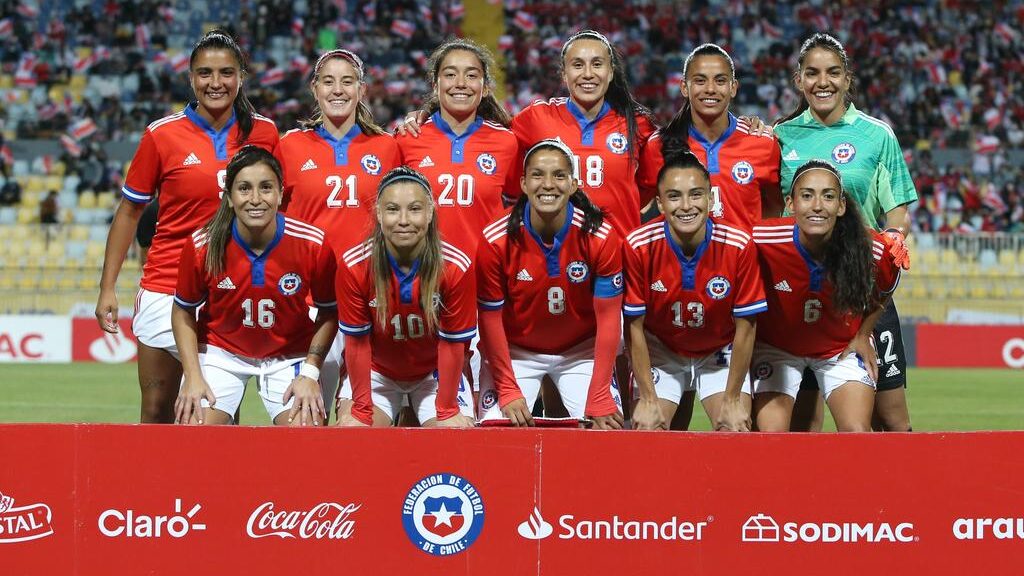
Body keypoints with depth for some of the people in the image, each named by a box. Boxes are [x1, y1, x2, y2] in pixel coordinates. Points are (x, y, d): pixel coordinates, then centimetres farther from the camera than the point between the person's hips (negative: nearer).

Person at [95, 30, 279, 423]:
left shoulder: (264, 133, 2)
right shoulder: (162, 135, -3)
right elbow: (129, 212, 4)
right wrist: (108, 287, 0)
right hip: (167, 285, -1)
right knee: (156, 411, 3)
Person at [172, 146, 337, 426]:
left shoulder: (313, 245, -20)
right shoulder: (201, 246, -19)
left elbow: (329, 313, -4)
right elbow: (183, 312, -3)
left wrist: (310, 374, -12)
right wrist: (193, 376, -11)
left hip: (289, 356, 0)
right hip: (220, 351, 0)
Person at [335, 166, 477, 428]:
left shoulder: (456, 267, -24)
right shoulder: (353, 266, -24)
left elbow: (452, 342, -15)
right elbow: (357, 341, -15)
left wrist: (447, 410, -12)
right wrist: (362, 408, -12)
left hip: (435, 374, 0)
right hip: (376, 372, 0)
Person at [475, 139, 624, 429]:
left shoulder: (601, 237, -20)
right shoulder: (496, 241, -21)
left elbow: (608, 319, -14)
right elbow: (491, 319, -12)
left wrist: (599, 400, -17)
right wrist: (508, 392, -15)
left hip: (581, 350, 1)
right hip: (514, 351, -1)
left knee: (609, 428, -14)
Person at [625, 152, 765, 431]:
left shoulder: (739, 245, -24)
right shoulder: (639, 246, -24)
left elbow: (745, 327, -15)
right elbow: (635, 327, -14)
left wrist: (732, 400, -13)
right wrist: (648, 399, -14)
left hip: (720, 353, 0)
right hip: (660, 350, 0)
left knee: (736, 430, -16)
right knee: (647, 430, -14)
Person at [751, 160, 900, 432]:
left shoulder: (875, 251, -25)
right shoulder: (761, 241, -30)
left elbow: (883, 291, 1)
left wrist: (863, 335, 3)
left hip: (842, 348, 1)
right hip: (775, 347, -1)